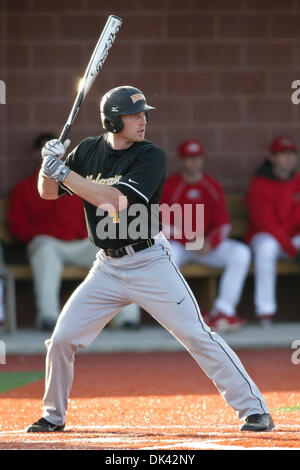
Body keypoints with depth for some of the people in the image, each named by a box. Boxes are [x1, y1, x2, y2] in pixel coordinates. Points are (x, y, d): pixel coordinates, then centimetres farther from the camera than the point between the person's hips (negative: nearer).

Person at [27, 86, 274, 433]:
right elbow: (48, 192, 10)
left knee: (197, 335, -10)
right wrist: (50, 163, -12)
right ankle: (53, 416, 22)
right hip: (107, 269, 4)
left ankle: (254, 409, -5)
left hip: (149, 264, -4)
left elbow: (115, 200, -24)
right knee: (61, 339, 1)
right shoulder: (89, 151, 4)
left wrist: (64, 172, -23)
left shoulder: (151, 157, -12)